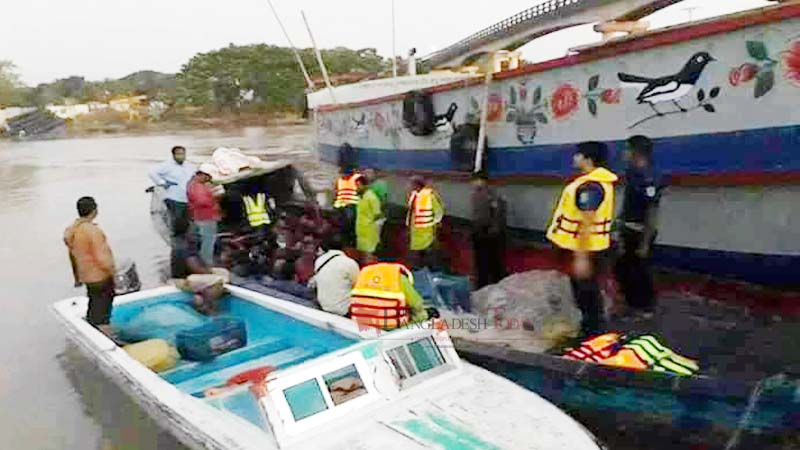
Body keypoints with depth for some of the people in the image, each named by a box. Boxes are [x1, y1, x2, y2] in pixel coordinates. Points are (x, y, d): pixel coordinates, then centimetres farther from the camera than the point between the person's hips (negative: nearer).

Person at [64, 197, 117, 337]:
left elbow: (73, 255, 15)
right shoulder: (93, 231, -23)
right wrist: (113, 272, -11)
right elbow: (101, 258, -23)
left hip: (86, 276, 9)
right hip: (100, 277, -9)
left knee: (92, 311, 24)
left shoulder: (71, 230, 4)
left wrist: (77, 276, 25)